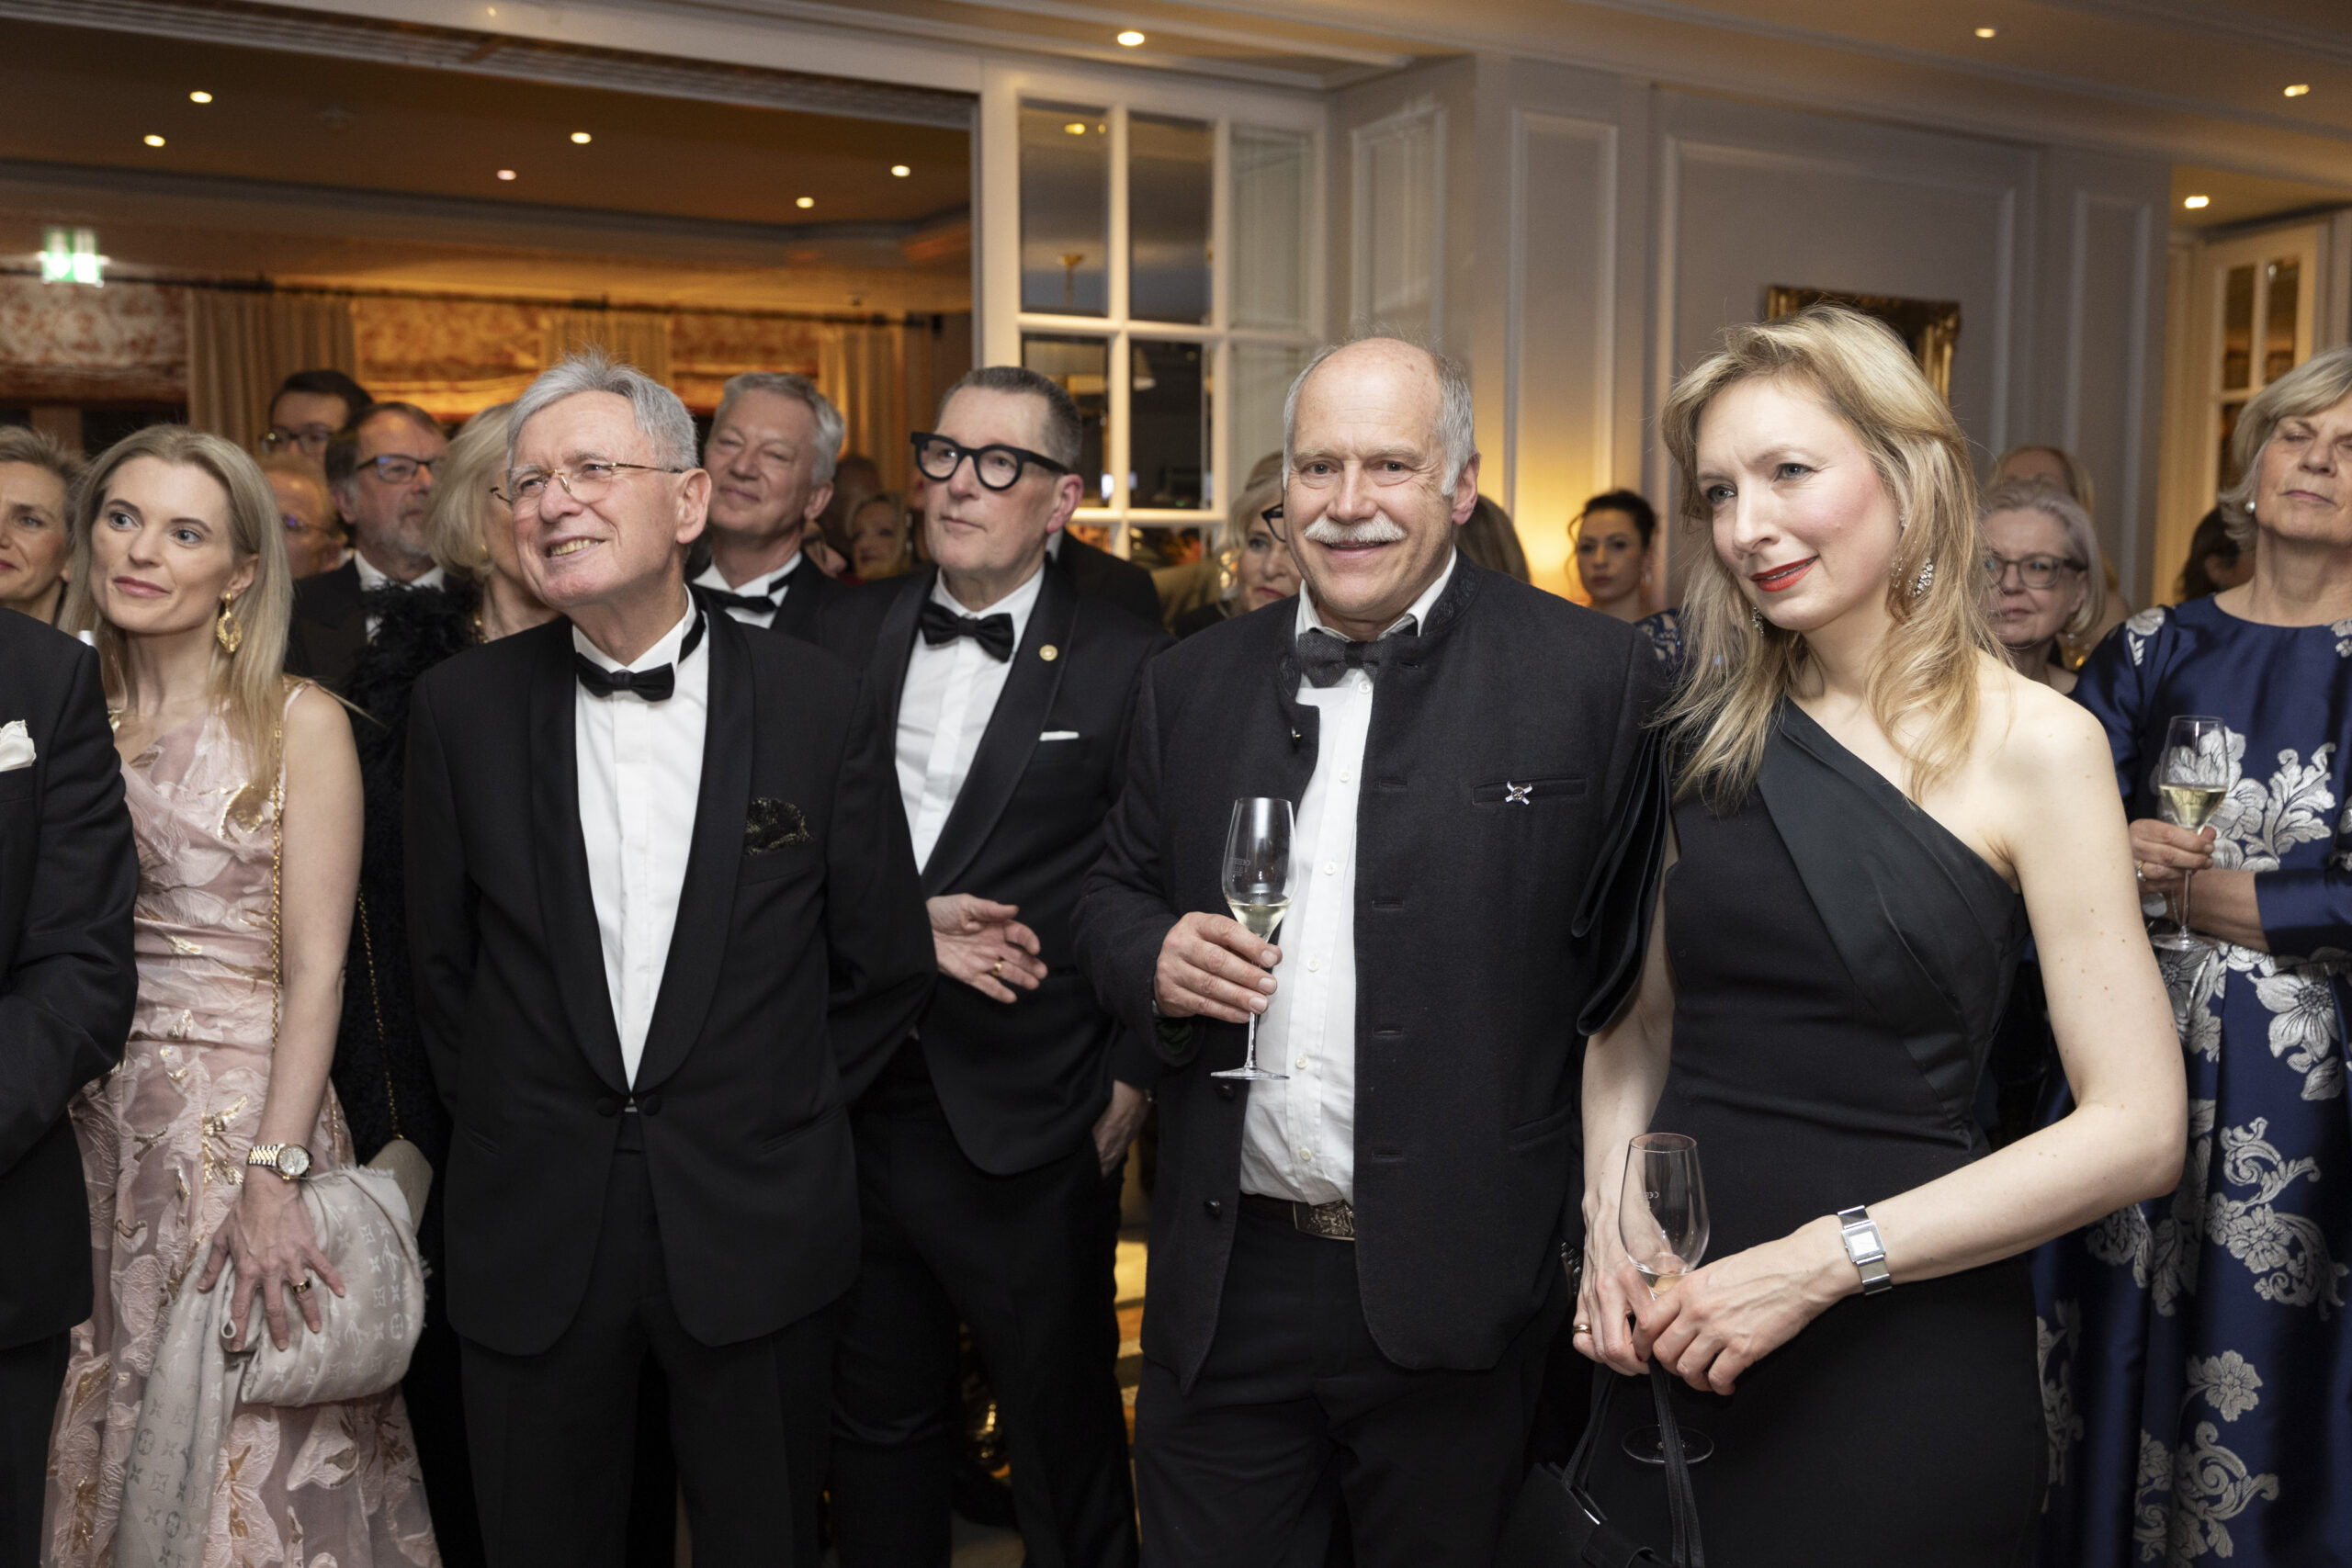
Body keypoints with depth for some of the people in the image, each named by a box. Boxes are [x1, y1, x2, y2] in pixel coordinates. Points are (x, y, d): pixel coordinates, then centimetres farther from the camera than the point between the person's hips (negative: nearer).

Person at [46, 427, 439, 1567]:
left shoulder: (297, 723, -6)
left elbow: (314, 968, -11)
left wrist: (272, 1175, -18)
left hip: (246, 1115, -4)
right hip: (88, 1122, 4)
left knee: (238, 1461, 5)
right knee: (100, 1450, 13)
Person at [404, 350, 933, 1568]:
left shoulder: (818, 704, -6)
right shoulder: (459, 708, -1)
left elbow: (884, 967, 1)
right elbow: (439, 963, 8)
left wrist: (774, 1126, 3)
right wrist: (506, 1127, 7)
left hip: (756, 1226, -1)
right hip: (529, 1232, 1)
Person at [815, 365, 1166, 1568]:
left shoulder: (1127, 667, -6)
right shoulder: (846, 635, 6)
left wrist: (1127, 1085, -9)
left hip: (1030, 1136, -4)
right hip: (851, 1110, 4)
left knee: (1066, 1444, 12)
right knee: (877, 1433, 21)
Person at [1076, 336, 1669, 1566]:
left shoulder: (1591, 677, -8)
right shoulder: (1192, 683, 6)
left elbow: (1637, 950, -7)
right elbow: (1114, 893, 15)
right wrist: (1153, 958, -7)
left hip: (1454, 1285, -3)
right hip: (1225, 1284, 3)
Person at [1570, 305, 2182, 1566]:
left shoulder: (2032, 740, -9)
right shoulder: (1711, 725, 2)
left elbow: (2135, 1127, -12)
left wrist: (1828, 1257, -17)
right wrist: (1610, 1213, -6)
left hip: (1906, 1342, -4)